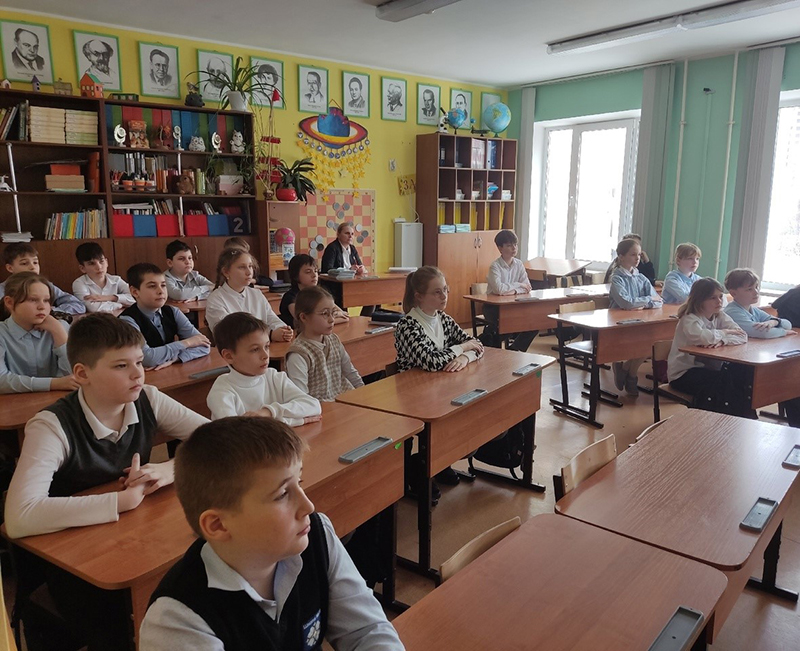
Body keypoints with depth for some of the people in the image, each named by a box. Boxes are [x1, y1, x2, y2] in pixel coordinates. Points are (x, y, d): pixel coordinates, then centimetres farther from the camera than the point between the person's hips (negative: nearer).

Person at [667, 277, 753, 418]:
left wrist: (722, 340, -30)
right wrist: (724, 332, -17)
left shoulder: (720, 316, 4)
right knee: (719, 384, -28)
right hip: (683, 373, -6)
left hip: (708, 369, 6)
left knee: (739, 378, -17)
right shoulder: (689, 319, -15)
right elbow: (702, 337, -37)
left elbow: (742, 336, -10)